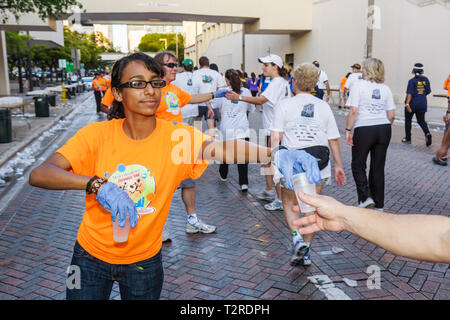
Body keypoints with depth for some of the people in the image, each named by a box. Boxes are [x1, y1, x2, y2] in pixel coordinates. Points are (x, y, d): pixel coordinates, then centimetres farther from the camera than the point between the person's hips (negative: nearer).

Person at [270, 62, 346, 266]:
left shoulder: (284, 105, -1)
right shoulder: (323, 106, 7)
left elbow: (276, 137, -10)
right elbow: (334, 139, 6)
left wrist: (273, 159, -5)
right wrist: (338, 166, 12)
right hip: (319, 161, 3)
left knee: (289, 205, 15)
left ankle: (297, 238, -8)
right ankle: (306, 252, 19)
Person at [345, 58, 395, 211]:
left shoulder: (358, 85, -4)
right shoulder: (385, 88, 9)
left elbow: (353, 111, -12)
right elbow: (391, 115, 6)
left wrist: (348, 130, -6)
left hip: (364, 129, -5)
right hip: (384, 129, 5)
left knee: (358, 165, 11)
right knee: (378, 168, 12)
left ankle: (365, 197, -3)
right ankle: (378, 205, 19)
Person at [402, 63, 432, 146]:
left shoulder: (412, 81, -12)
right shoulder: (425, 80, 2)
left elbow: (410, 93, -19)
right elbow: (428, 92, 9)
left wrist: (407, 104, -22)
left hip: (412, 103, -4)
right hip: (422, 104, 4)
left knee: (408, 120, 13)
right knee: (421, 121, 12)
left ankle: (408, 138, 18)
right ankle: (427, 133, -15)